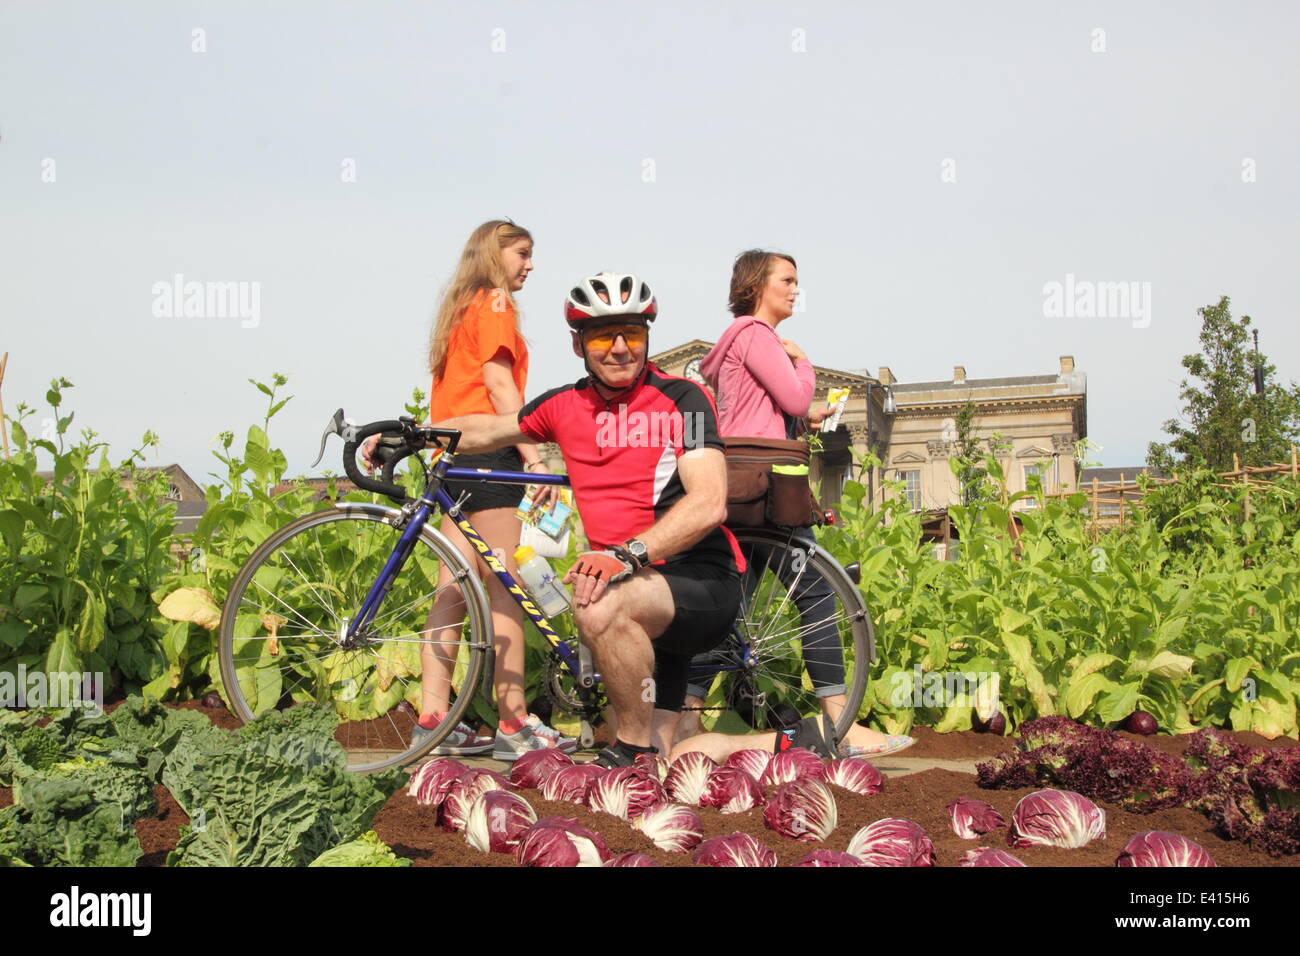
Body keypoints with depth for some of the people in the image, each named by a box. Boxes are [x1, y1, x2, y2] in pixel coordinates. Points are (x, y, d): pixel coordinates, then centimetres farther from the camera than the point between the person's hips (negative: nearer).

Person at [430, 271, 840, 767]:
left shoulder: (681, 399, -9)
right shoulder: (565, 407, 7)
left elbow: (708, 503, -22)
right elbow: (487, 430, 26)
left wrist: (627, 555, -34)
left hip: (702, 584, -7)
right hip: (643, 602, 7)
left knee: (601, 608, -38)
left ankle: (633, 746, -16)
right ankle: (800, 741, 20)